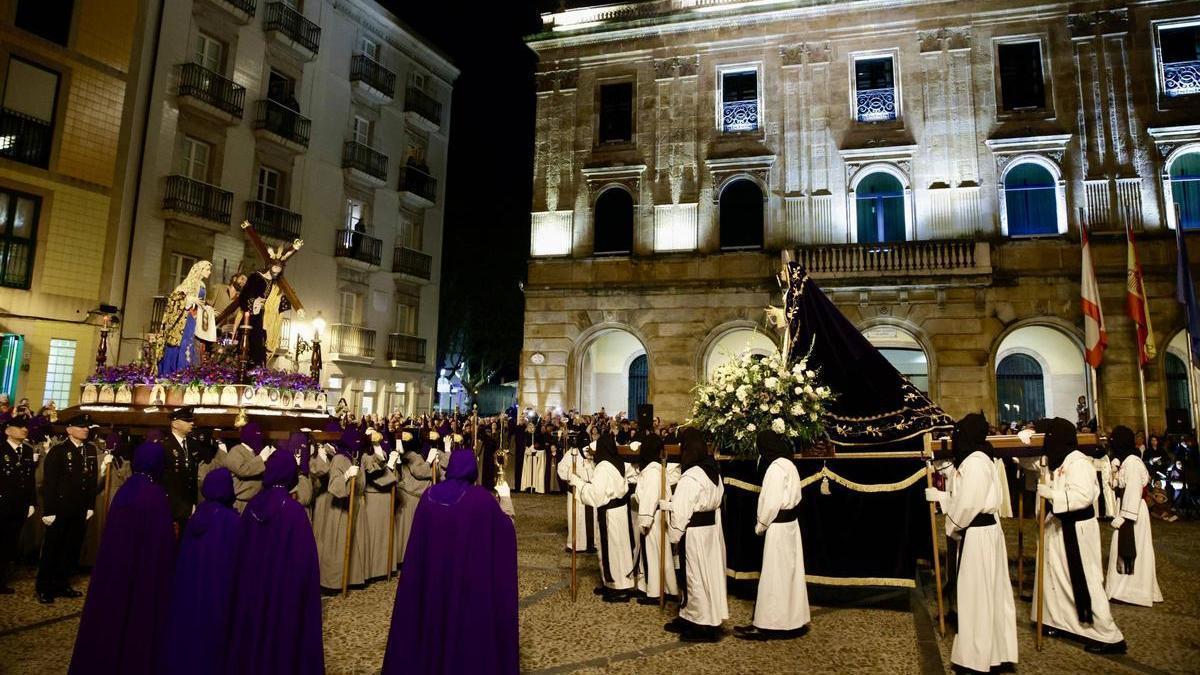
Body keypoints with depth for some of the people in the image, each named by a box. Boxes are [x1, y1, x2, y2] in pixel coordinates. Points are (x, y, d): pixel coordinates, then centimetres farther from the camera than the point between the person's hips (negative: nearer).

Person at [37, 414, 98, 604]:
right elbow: (49, 482, -11)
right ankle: (44, 588, 18)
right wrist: (48, 510, -15)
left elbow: (92, 479, 8)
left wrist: (91, 506, 6)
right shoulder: (58, 451, -7)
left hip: (80, 510, 5)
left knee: (72, 549, 11)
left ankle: (62, 585, 23)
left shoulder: (90, 450, 7)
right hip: (60, 508, -4)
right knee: (52, 549, 6)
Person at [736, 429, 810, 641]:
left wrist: (760, 525, -10)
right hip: (789, 522, 10)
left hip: (777, 526, -10)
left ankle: (769, 624, 4)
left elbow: (772, 502, -22)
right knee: (788, 572, 15)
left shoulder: (776, 467, -19)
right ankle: (792, 619, 25)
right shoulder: (787, 464, 11)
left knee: (774, 575, -3)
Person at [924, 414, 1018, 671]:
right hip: (985, 529, 10)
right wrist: (937, 495, 18)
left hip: (978, 534, -10)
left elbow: (967, 505, -22)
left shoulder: (974, 462, -21)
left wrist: (952, 527, -6)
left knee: (977, 594, 1)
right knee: (988, 592, 16)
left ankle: (978, 658, 14)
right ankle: (995, 651, 28)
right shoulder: (977, 459, 11)